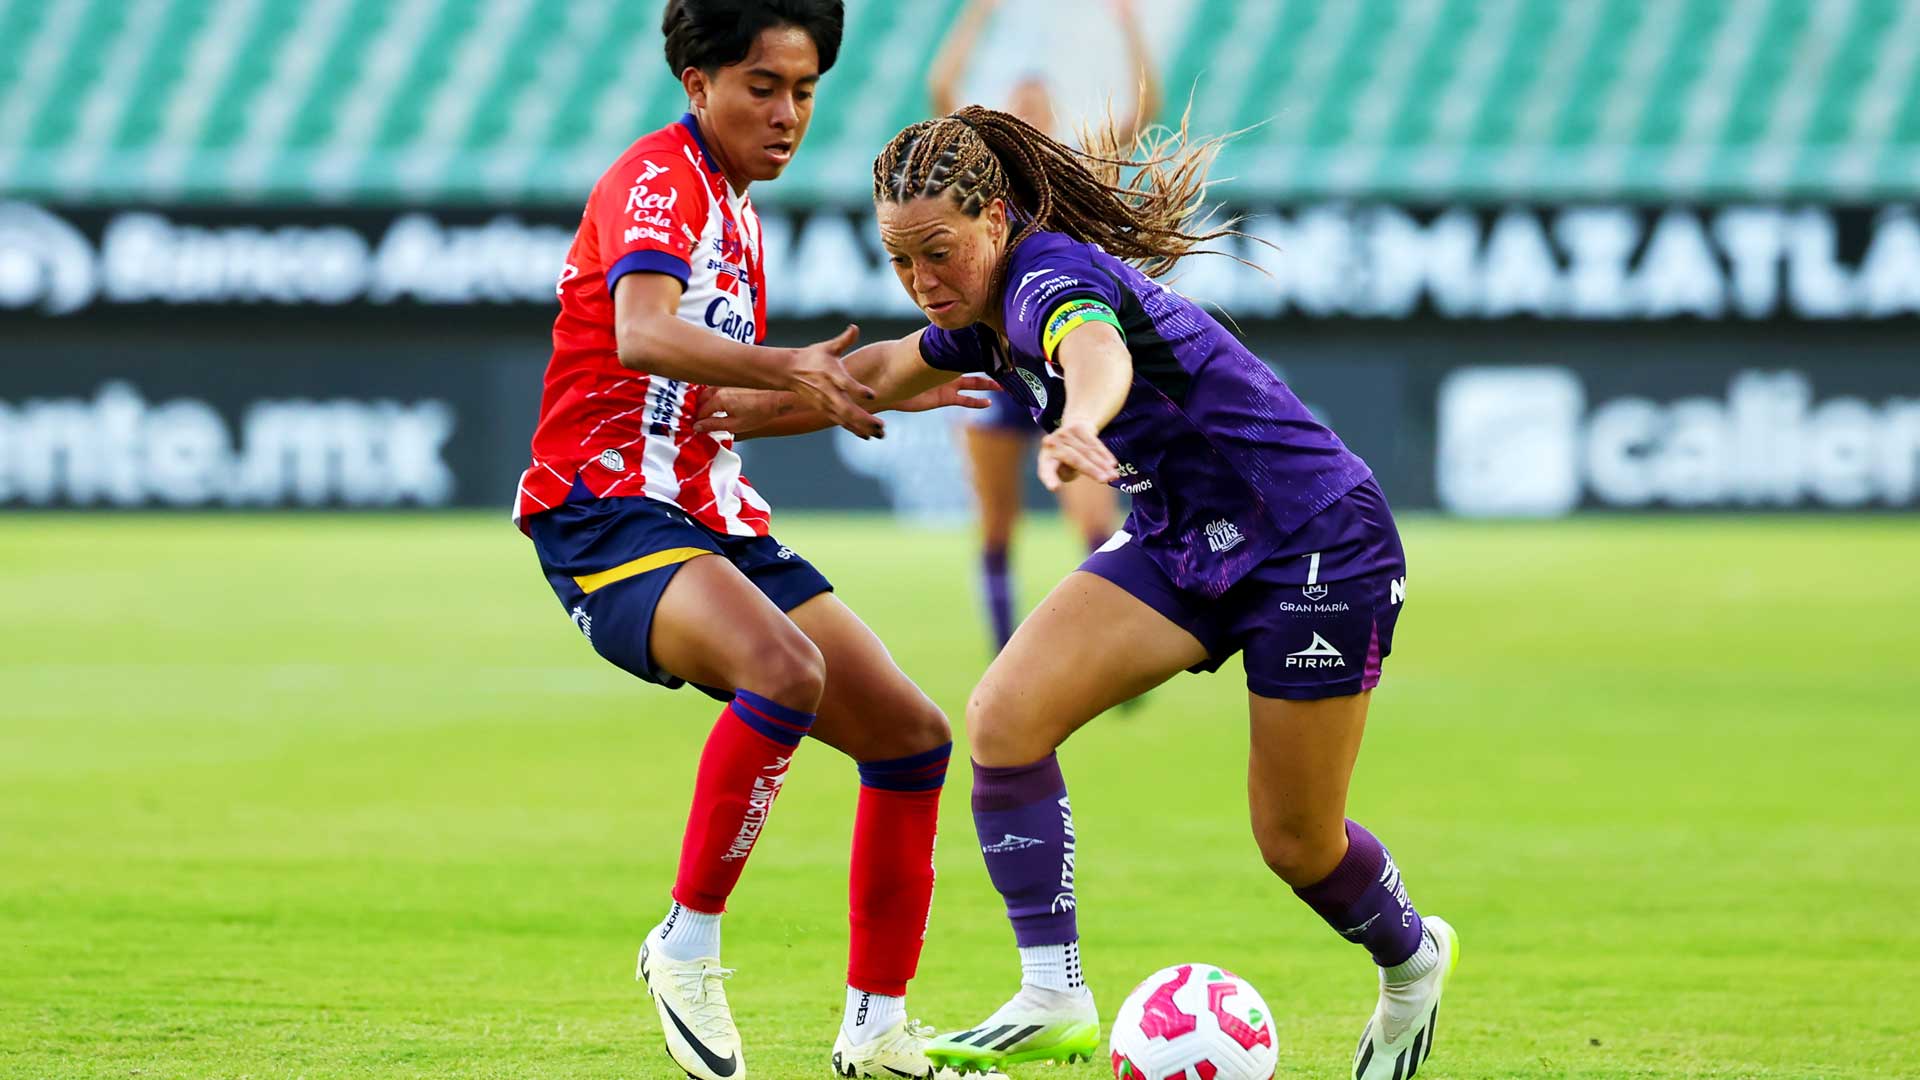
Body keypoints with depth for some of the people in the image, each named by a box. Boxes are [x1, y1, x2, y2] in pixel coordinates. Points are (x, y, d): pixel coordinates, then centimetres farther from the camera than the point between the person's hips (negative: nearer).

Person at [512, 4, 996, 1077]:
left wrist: (879, 391, 26)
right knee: (787, 669, -35)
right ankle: (687, 948, -22)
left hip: (718, 522, 9)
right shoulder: (659, 177, -11)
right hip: (609, 513, -9)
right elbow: (642, 336, -31)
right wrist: (785, 367, -44)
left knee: (913, 734, 3)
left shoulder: (737, 210, 19)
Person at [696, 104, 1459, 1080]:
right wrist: (727, 410, 20)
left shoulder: (1051, 276, -26)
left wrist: (1079, 427, -75)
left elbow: (1099, 351, -53)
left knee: (1296, 843, 1)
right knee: (1004, 716, -14)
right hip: (1185, 542, 8)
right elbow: (882, 373, 24)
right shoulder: (984, 310, 1)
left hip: (1320, 542, -8)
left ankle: (1411, 957, 35)